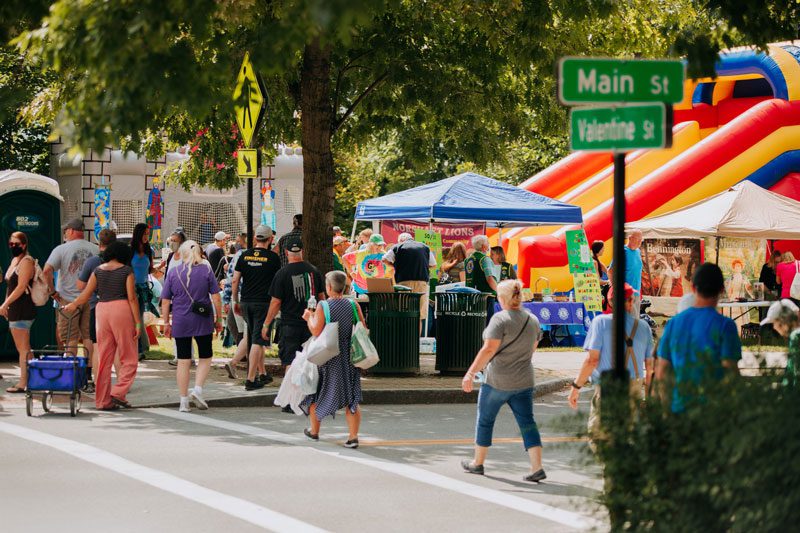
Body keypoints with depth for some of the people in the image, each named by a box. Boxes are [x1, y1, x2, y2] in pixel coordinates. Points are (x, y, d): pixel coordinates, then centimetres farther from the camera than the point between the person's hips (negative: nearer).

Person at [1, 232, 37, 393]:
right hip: (14, 310, 10)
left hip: (22, 310, -10)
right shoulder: (15, 260, 17)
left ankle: (23, 383, -8)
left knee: (23, 348, -8)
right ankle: (25, 381, 16)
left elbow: (21, 287, -18)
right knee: (21, 348, 12)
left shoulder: (26, 261, -11)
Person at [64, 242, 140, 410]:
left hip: (102, 310, 4)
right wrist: (137, 323, -3)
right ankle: (119, 392, -12)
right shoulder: (126, 271, 0)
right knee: (128, 358, 4)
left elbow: (86, 294, 12)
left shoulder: (98, 271, 10)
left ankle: (103, 400, 9)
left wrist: (73, 305, 31)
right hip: (121, 310, -4)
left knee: (104, 358, 9)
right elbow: (132, 298, -5)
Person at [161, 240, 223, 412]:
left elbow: (165, 301, 2)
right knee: (205, 356, 14)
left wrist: (166, 323, 10)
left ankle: (184, 401, 7)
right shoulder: (206, 270, -2)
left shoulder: (174, 272, 1)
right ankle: (198, 390, -5)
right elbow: (216, 298, -4)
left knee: (183, 361, 6)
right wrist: (218, 319, 6)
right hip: (203, 322, -1)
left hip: (180, 323, 1)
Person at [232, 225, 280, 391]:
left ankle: (262, 373, 26)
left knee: (254, 339, 18)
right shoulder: (272, 257, -6)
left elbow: (235, 280, 3)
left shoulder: (244, 256, 5)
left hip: (246, 302, 5)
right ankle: (251, 379, -10)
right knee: (258, 340, -4)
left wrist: (235, 301, 12)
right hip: (263, 302, -5)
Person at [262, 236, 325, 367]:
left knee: (289, 360, 0)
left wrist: (266, 325, 0)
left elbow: (276, 302, -9)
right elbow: (321, 297, 11)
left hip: (290, 323, -4)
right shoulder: (314, 271, 2)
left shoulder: (282, 274, -10)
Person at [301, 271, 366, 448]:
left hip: (328, 358, -2)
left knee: (317, 394, 17)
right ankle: (353, 436, -4)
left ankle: (314, 431, 30)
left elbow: (316, 330, -18)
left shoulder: (323, 307, -11)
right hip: (349, 357, 3)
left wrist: (309, 317, -1)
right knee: (351, 399, 4)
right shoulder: (353, 305, -2)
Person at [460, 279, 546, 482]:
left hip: (498, 381, -5)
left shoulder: (500, 319, -15)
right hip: (524, 382, 5)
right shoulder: (533, 320, 6)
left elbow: (489, 349, -21)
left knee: (485, 420, 12)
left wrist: (471, 372, -20)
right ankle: (537, 467, -8)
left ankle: (478, 463, 24)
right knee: (527, 423, 3)